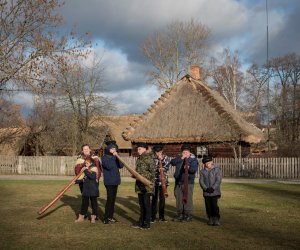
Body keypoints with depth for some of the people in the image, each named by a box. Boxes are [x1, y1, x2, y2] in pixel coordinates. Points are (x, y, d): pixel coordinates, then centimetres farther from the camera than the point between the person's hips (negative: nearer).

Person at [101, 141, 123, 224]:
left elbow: (121, 166, 4)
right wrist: (113, 157, -16)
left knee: (113, 199, 11)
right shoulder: (104, 157, -7)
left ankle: (110, 217, 19)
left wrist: (118, 157, -7)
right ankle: (106, 219, -4)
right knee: (109, 199, -9)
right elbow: (109, 166, -23)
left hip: (115, 181, 7)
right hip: (109, 182, -7)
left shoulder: (114, 157, 13)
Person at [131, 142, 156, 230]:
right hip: (139, 184, 8)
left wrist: (144, 176, -20)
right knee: (141, 203, 13)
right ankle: (141, 222, 22)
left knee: (146, 203, -4)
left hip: (147, 184, -8)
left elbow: (152, 172, -13)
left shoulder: (149, 158, -9)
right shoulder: (139, 159, 15)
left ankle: (147, 223, 3)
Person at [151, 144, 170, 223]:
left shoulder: (166, 158, 5)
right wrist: (158, 169, -20)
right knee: (154, 198, 0)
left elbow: (167, 167, -7)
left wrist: (162, 159, -15)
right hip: (154, 180, -1)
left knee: (162, 198, 5)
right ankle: (153, 216, 8)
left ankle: (161, 216, 14)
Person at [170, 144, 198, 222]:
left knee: (187, 198, -6)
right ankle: (180, 214, 18)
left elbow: (194, 169, -17)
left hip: (188, 182, -4)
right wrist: (181, 158, -14)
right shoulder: (179, 158, 11)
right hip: (178, 182, 4)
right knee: (179, 198, 8)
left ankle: (188, 215, 3)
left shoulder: (193, 159, -1)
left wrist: (189, 168, -39)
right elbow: (172, 162, -6)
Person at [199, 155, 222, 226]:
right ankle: (211, 219, 16)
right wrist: (206, 188, -13)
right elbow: (201, 181, 2)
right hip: (206, 192, 3)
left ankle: (216, 219, -1)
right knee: (208, 206, 3)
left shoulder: (217, 169, 0)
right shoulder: (202, 171, 8)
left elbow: (218, 180, -5)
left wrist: (213, 188, -15)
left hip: (215, 192, -3)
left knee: (214, 205, -11)